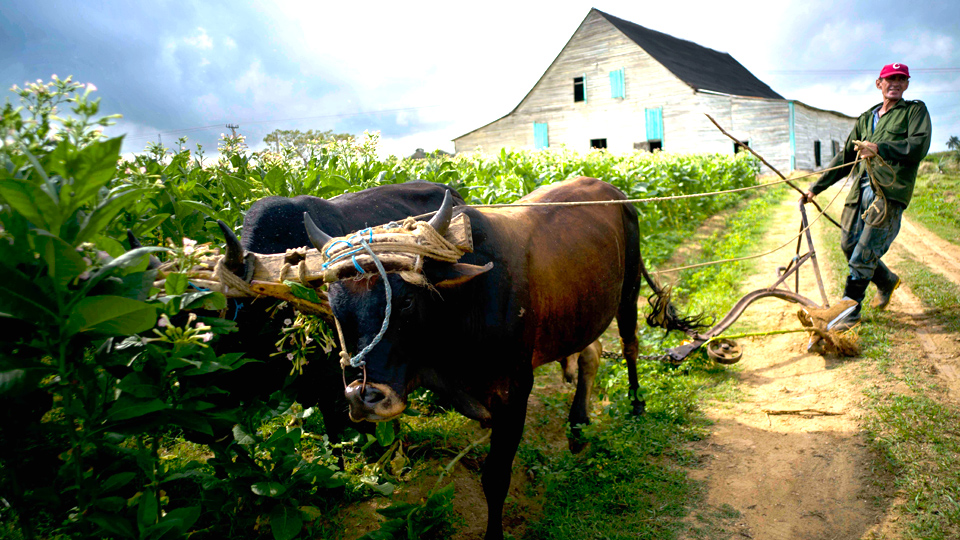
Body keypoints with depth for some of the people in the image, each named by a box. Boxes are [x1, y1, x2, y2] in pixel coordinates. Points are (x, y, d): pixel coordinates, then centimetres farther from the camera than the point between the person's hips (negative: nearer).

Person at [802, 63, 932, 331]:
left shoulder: (915, 110, 8)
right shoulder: (866, 118, 23)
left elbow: (919, 146, -9)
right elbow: (845, 157, 25)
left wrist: (879, 148, -20)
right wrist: (816, 187, 20)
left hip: (890, 190, -6)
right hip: (861, 188, 6)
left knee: (863, 253, -12)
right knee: (848, 245, 5)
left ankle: (849, 310, -5)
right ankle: (887, 281, 30)